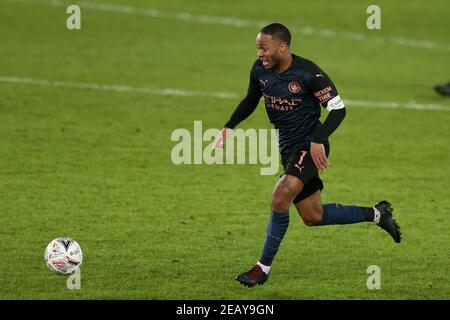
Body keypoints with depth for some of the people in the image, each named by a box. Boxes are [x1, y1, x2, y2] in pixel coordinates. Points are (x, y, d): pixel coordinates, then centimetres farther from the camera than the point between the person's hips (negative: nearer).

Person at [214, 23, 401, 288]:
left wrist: (318, 141, -28)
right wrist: (230, 127, 3)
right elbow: (251, 101, 17)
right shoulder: (259, 70, -3)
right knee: (313, 217, 12)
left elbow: (338, 109, -16)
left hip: (310, 148, -8)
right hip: (288, 149, 8)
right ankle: (376, 214, 30)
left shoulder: (308, 73, -21)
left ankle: (264, 268, -11)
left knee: (280, 198, -23)